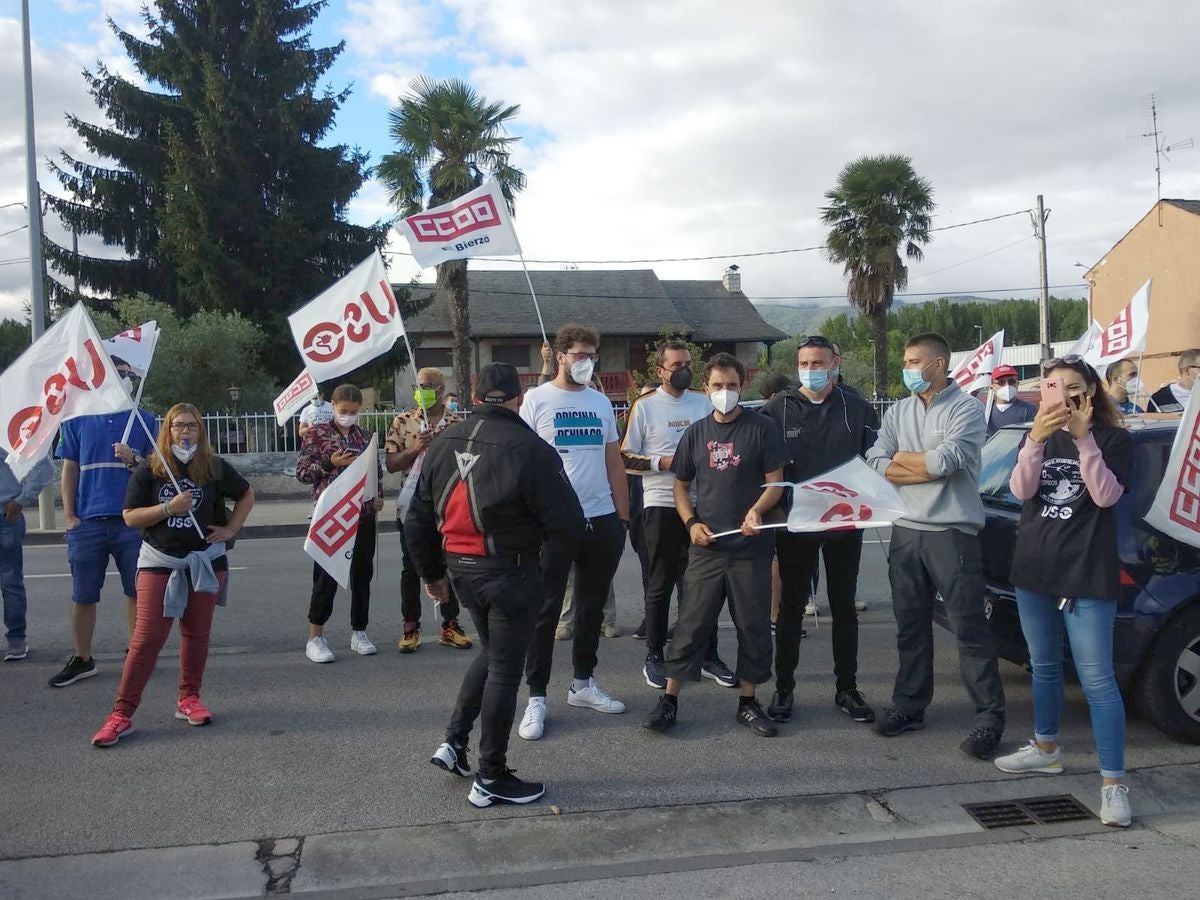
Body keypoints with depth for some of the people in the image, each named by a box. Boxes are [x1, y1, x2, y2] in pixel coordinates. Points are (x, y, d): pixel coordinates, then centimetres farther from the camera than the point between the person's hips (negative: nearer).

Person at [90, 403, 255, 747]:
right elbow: (130, 516, -5)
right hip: (159, 561, -2)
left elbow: (247, 495, 14)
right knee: (147, 638, -6)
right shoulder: (150, 470, -3)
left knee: (197, 633, 8)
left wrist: (230, 530, 4)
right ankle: (122, 713, -2)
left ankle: (189, 699, 23)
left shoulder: (215, 468, 0)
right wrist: (168, 508, -18)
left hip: (206, 560, 2)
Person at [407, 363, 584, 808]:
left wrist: (432, 572, 22)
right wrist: (541, 533, 6)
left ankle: (454, 741, 24)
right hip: (510, 572, -6)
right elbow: (568, 526, -16)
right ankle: (491, 779, 16)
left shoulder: (443, 444, 3)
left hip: (460, 567, 6)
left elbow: (418, 520, 10)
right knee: (504, 669, 6)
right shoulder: (530, 449, -17)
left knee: (492, 652, 26)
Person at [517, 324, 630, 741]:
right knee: (545, 610, -1)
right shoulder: (536, 400, -2)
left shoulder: (601, 402, 12)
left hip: (602, 519, 5)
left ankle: (583, 683, 29)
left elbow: (614, 463, 15)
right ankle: (536, 697, 7)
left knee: (592, 607, 15)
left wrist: (622, 516, 11)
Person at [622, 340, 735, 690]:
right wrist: (662, 462, -14)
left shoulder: (703, 402, 8)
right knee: (661, 584, 5)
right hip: (661, 504, -3)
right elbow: (626, 458, -3)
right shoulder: (644, 406, -2)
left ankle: (708, 656, 19)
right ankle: (654, 658, 16)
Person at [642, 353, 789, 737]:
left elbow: (775, 481, -2)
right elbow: (680, 485, 13)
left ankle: (747, 702, 21)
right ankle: (669, 699, 12)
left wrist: (757, 510, -21)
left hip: (750, 547, -1)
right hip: (706, 547, 2)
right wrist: (691, 522, -3)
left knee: (754, 626, 7)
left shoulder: (762, 428, 0)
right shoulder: (696, 433, 8)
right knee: (691, 624, 4)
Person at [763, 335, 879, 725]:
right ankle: (783, 688, 18)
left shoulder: (858, 409, 2)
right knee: (791, 607, 7)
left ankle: (847, 689, 22)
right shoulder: (778, 409, -2)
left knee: (844, 606, 11)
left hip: (845, 523, 2)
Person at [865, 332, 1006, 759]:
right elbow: (876, 465, -1)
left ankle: (990, 717, 8)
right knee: (911, 627, 13)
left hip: (952, 532, -5)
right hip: (906, 532, 6)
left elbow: (948, 460, -20)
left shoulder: (966, 408, -5)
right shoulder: (897, 413, 12)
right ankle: (909, 706, 25)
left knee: (969, 628, -1)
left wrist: (903, 458, -3)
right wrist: (932, 466, -11)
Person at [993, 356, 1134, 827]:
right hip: (1034, 570, 5)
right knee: (1044, 666, 17)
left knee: (1097, 678, -8)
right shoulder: (1039, 438, 10)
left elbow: (1106, 495, -16)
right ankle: (1047, 748, 34)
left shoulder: (1114, 440, -2)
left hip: (1087, 576, -5)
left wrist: (1083, 439, -24)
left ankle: (1113, 783, -3)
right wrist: (1036, 440, -22)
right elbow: (1021, 490, -6)